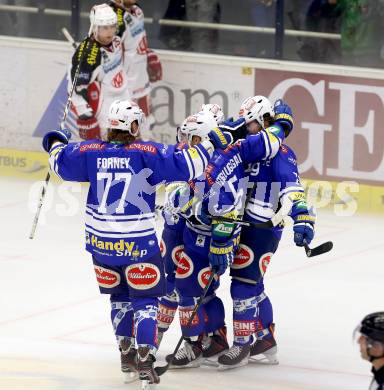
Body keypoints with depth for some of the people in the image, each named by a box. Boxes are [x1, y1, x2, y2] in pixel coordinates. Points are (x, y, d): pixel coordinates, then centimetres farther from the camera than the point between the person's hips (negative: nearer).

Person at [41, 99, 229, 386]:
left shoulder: (92, 152, 0)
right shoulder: (148, 153, -11)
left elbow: (61, 162, 15)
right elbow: (184, 165, -16)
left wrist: (55, 143, 36)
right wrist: (209, 143, -1)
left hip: (100, 241, 4)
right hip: (138, 241, -4)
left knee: (120, 296, 21)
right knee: (145, 299, 5)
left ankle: (127, 353, 22)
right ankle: (145, 359, -8)